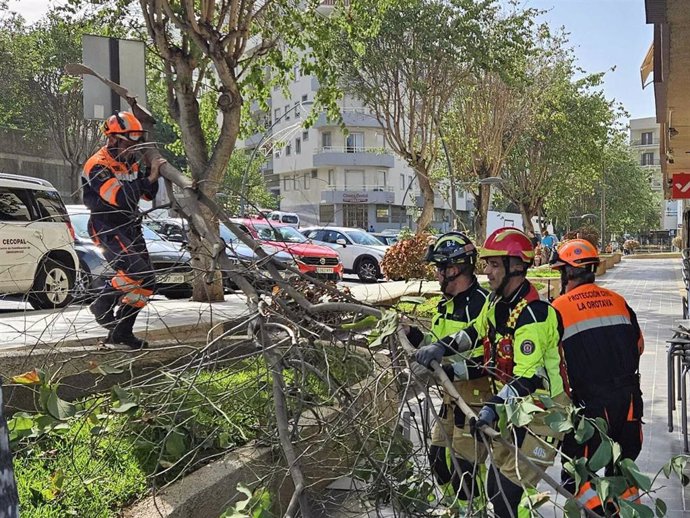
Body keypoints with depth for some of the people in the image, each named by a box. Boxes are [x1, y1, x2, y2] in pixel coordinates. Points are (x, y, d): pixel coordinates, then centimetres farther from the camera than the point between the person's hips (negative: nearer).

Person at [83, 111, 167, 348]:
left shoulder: (132, 161, 8)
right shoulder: (98, 166, -16)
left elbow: (149, 194, 13)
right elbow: (122, 198, -29)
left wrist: (152, 172, -4)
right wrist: (150, 177, -21)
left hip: (131, 227, 8)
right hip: (107, 228, -8)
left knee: (146, 282, 5)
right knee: (136, 269, -27)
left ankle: (121, 332, 17)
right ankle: (102, 305, -1)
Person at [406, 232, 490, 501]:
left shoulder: (482, 304, -20)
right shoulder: (448, 304, 10)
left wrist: (449, 370, -29)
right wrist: (415, 336, 2)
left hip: (477, 400, -9)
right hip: (452, 397, 9)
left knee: (463, 469, -3)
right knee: (439, 457, 19)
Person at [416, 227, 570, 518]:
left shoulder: (533, 315, -26)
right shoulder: (496, 302, 1)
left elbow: (527, 378, -31)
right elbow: (477, 331, 16)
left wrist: (493, 407, -40)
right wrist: (442, 347, 0)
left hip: (542, 414, -8)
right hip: (512, 408, 9)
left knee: (507, 491, -10)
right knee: (494, 486, 16)